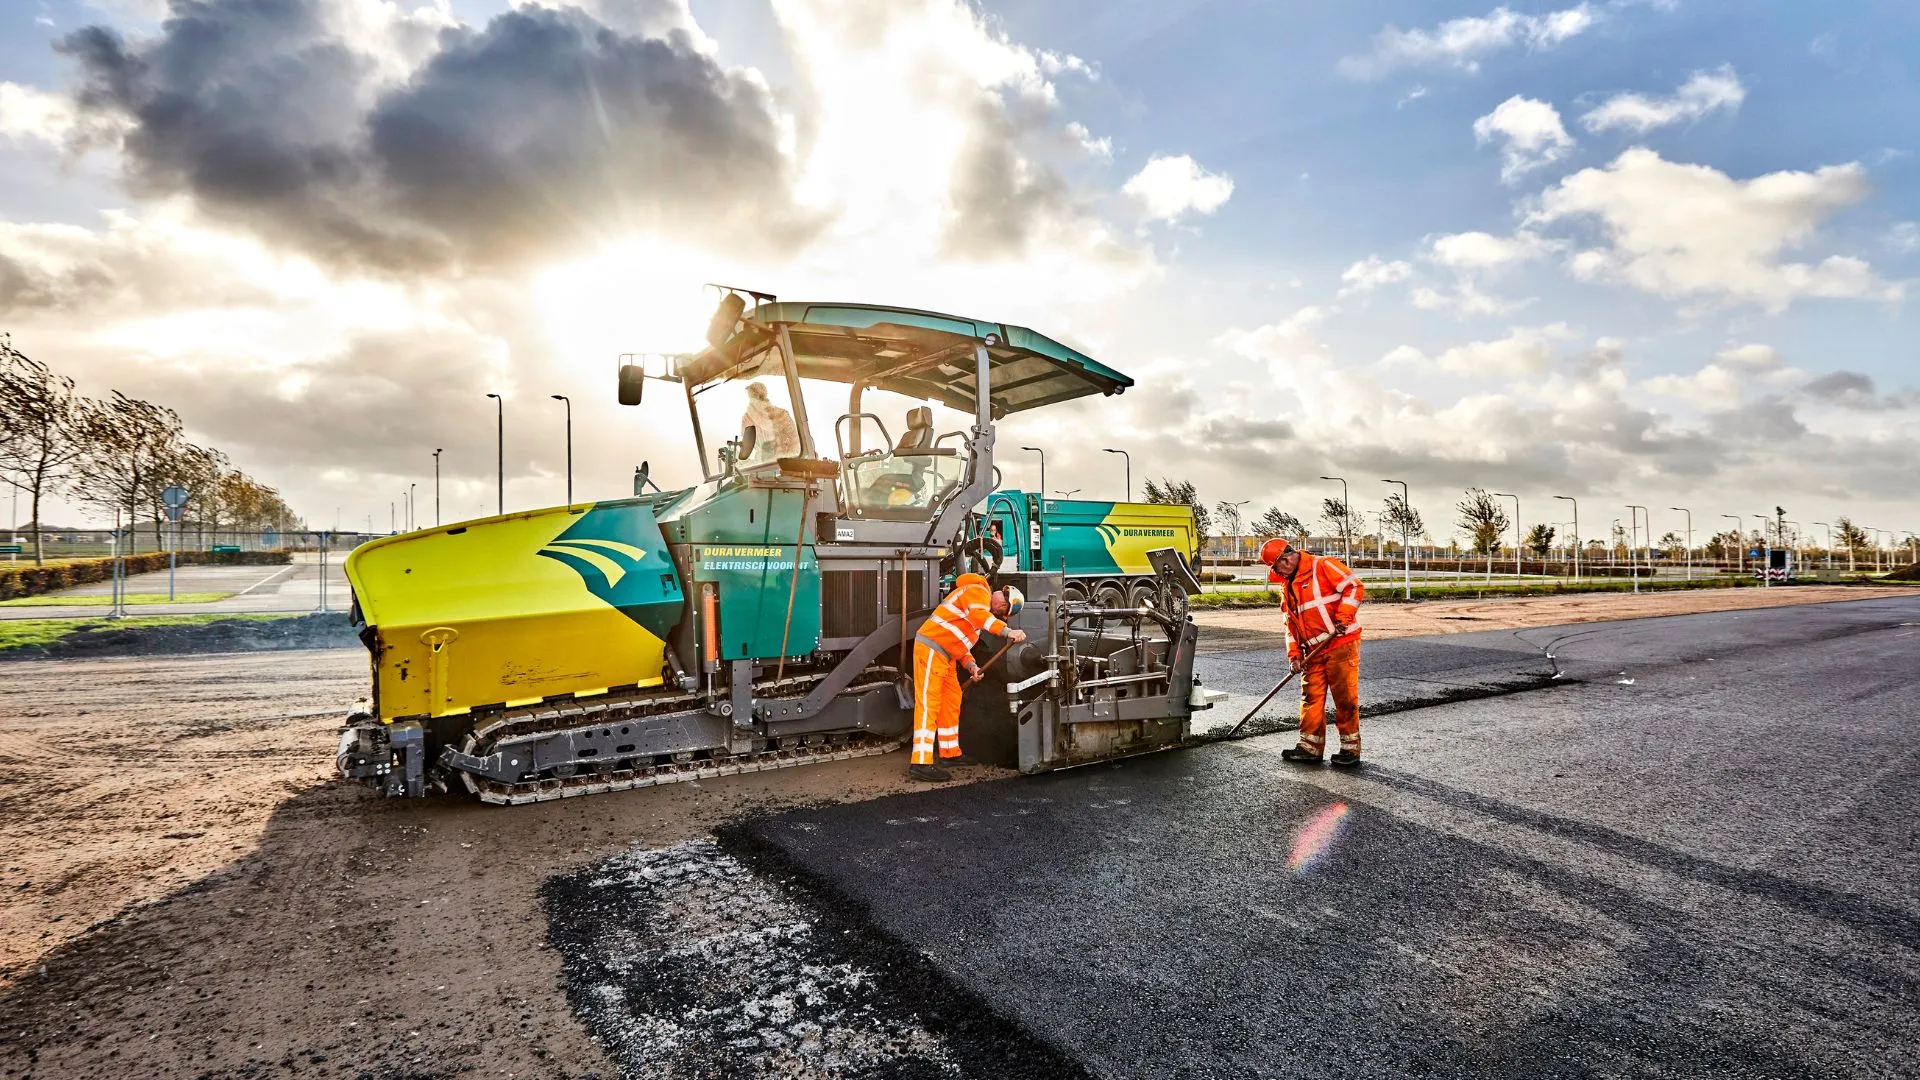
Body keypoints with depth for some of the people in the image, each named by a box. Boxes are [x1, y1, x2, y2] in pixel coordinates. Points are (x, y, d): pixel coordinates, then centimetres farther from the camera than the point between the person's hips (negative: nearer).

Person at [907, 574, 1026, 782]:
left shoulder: (985, 606, 23)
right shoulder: (977, 591, -7)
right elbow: (978, 614, -30)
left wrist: (971, 665, 5)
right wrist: (1008, 631, -39)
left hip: (946, 655, 10)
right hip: (931, 649, -10)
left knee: (952, 701, 16)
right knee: (928, 705, -13)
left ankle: (950, 752, 28)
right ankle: (920, 764, -15)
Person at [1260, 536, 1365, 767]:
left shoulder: (1323, 566, -6)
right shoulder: (1287, 587, 17)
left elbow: (1354, 587, -14)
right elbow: (1291, 624, 19)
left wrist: (1342, 618, -21)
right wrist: (1294, 654, 9)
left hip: (1341, 643, -7)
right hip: (1314, 650, 7)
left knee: (1345, 696, -1)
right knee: (1311, 697, 8)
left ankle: (1350, 748, 10)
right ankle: (1310, 747, 17)